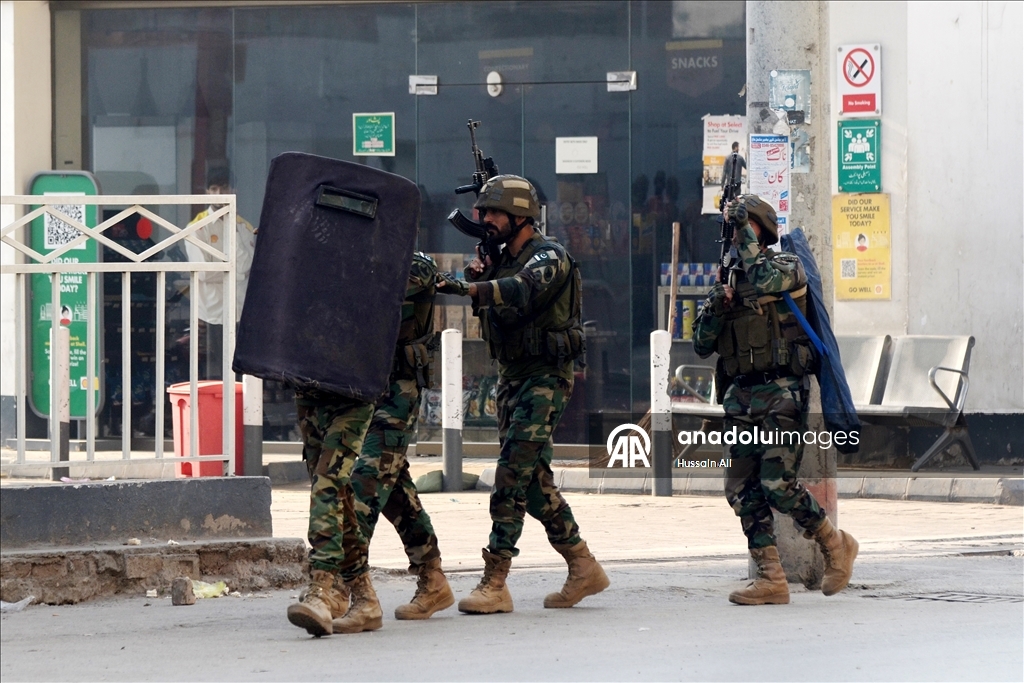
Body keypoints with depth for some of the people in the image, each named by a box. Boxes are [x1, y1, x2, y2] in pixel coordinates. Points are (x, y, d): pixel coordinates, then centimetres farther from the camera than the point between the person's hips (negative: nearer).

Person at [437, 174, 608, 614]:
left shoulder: (549, 257, -12)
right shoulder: (504, 260, 15)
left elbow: (521, 291, -33)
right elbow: (491, 313, 15)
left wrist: (466, 288, -46)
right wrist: (477, 281, -4)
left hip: (544, 379, -9)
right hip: (512, 379, 9)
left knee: (512, 476, -16)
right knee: (534, 481, 11)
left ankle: (494, 583, -19)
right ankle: (583, 568, 22)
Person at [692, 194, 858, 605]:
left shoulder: (788, 268, -1)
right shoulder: (730, 280, 17)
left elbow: (761, 280, -24)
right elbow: (702, 345, 14)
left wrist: (745, 232, -16)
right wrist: (714, 309, -5)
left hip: (781, 394, -7)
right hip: (741, 397, 7)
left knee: (778, 486, -15)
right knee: (743, 491, -1)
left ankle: (835, 545, 6)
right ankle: (771, 579, 2)